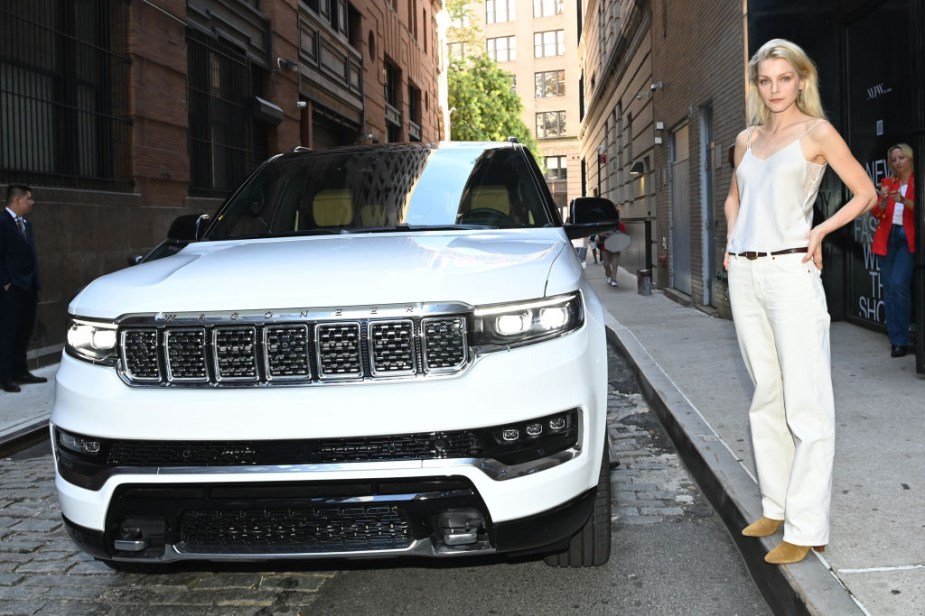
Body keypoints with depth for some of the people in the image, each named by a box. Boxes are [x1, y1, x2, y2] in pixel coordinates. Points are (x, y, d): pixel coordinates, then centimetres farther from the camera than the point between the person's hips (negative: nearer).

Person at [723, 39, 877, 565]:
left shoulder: (817, 131, 0)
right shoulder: (748, 139, 16)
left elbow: (866, 194, 0)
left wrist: (820, 231, -9)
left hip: (791, 273, -6)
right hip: (745, 276, 7)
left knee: (805, 403, -7)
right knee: (767, 398, 11)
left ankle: (806, 527, -3)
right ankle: (777, 507, 21)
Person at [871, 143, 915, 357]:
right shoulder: (887, 183, 14)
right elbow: (877, 213, 7)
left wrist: (904, 201, -25)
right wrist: (883, 199, -13)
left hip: (908, 238, -4)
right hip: (887, 237, 4)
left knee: (899, 284, -19)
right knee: (888, 288, 3)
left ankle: (900, 339, -13)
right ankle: (895, 338, 10)